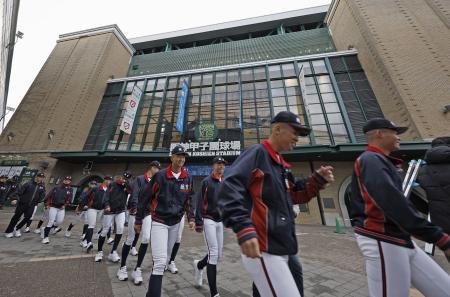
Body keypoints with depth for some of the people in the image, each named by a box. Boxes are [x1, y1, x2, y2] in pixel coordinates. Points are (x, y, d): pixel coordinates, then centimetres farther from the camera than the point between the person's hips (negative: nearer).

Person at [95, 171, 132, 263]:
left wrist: (127, 183, -27)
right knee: (104, 231, 8)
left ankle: (113, 252, 2)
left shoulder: (128, 186, 1)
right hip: (110, 211, -1)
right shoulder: (113, 184, -3)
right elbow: (106, 195, -8)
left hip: (121, 211, 1)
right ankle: (99, 251, 31)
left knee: (120, 228, -13)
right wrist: (107, 206, -21)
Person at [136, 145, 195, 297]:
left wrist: (191, 218, -1)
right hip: (159, 222, -5)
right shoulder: (160, 176, -14)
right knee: (160, 261, -8)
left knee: (165, 259, 20)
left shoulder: (188, 179, -3)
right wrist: (138, 220, 0)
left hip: (175, 223, 5)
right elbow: (145, 198, -5)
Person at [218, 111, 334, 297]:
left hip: (279, 249, 10)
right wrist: (243, 229, -33)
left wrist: (318, 180, 7)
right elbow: (229, 188, -25)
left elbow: (296, 196, 21)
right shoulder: (257, 152, -13)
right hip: (262, 249, -9)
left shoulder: (282, 165, 14)